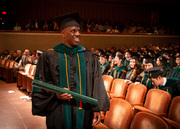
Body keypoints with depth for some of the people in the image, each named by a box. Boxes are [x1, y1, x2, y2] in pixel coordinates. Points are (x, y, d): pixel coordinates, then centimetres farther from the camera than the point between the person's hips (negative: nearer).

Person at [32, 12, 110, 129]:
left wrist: (97, 109, -6)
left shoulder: (89, 57, 5)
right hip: (59, 114, -1)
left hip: (84, 113, 2)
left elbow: (96, 84, 2)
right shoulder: (49, 56, 0)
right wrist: (55, 93, -16)